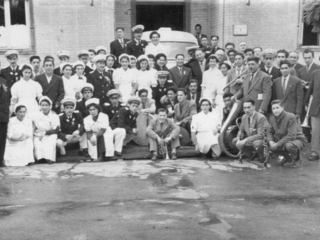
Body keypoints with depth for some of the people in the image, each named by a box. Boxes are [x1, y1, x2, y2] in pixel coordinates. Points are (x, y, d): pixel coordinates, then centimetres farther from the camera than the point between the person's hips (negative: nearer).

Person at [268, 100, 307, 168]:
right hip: (283, 140, 7)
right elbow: (270, 132, 8)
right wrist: (270, 141, -15)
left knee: (289, 145, -39)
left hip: (298, 140, -7)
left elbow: (291, 136, -30)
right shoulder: (272, 118, -4)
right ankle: (287, 157, 12)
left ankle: (297, 159, -3)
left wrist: (277, 144, -30)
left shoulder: (290, 117, -24)